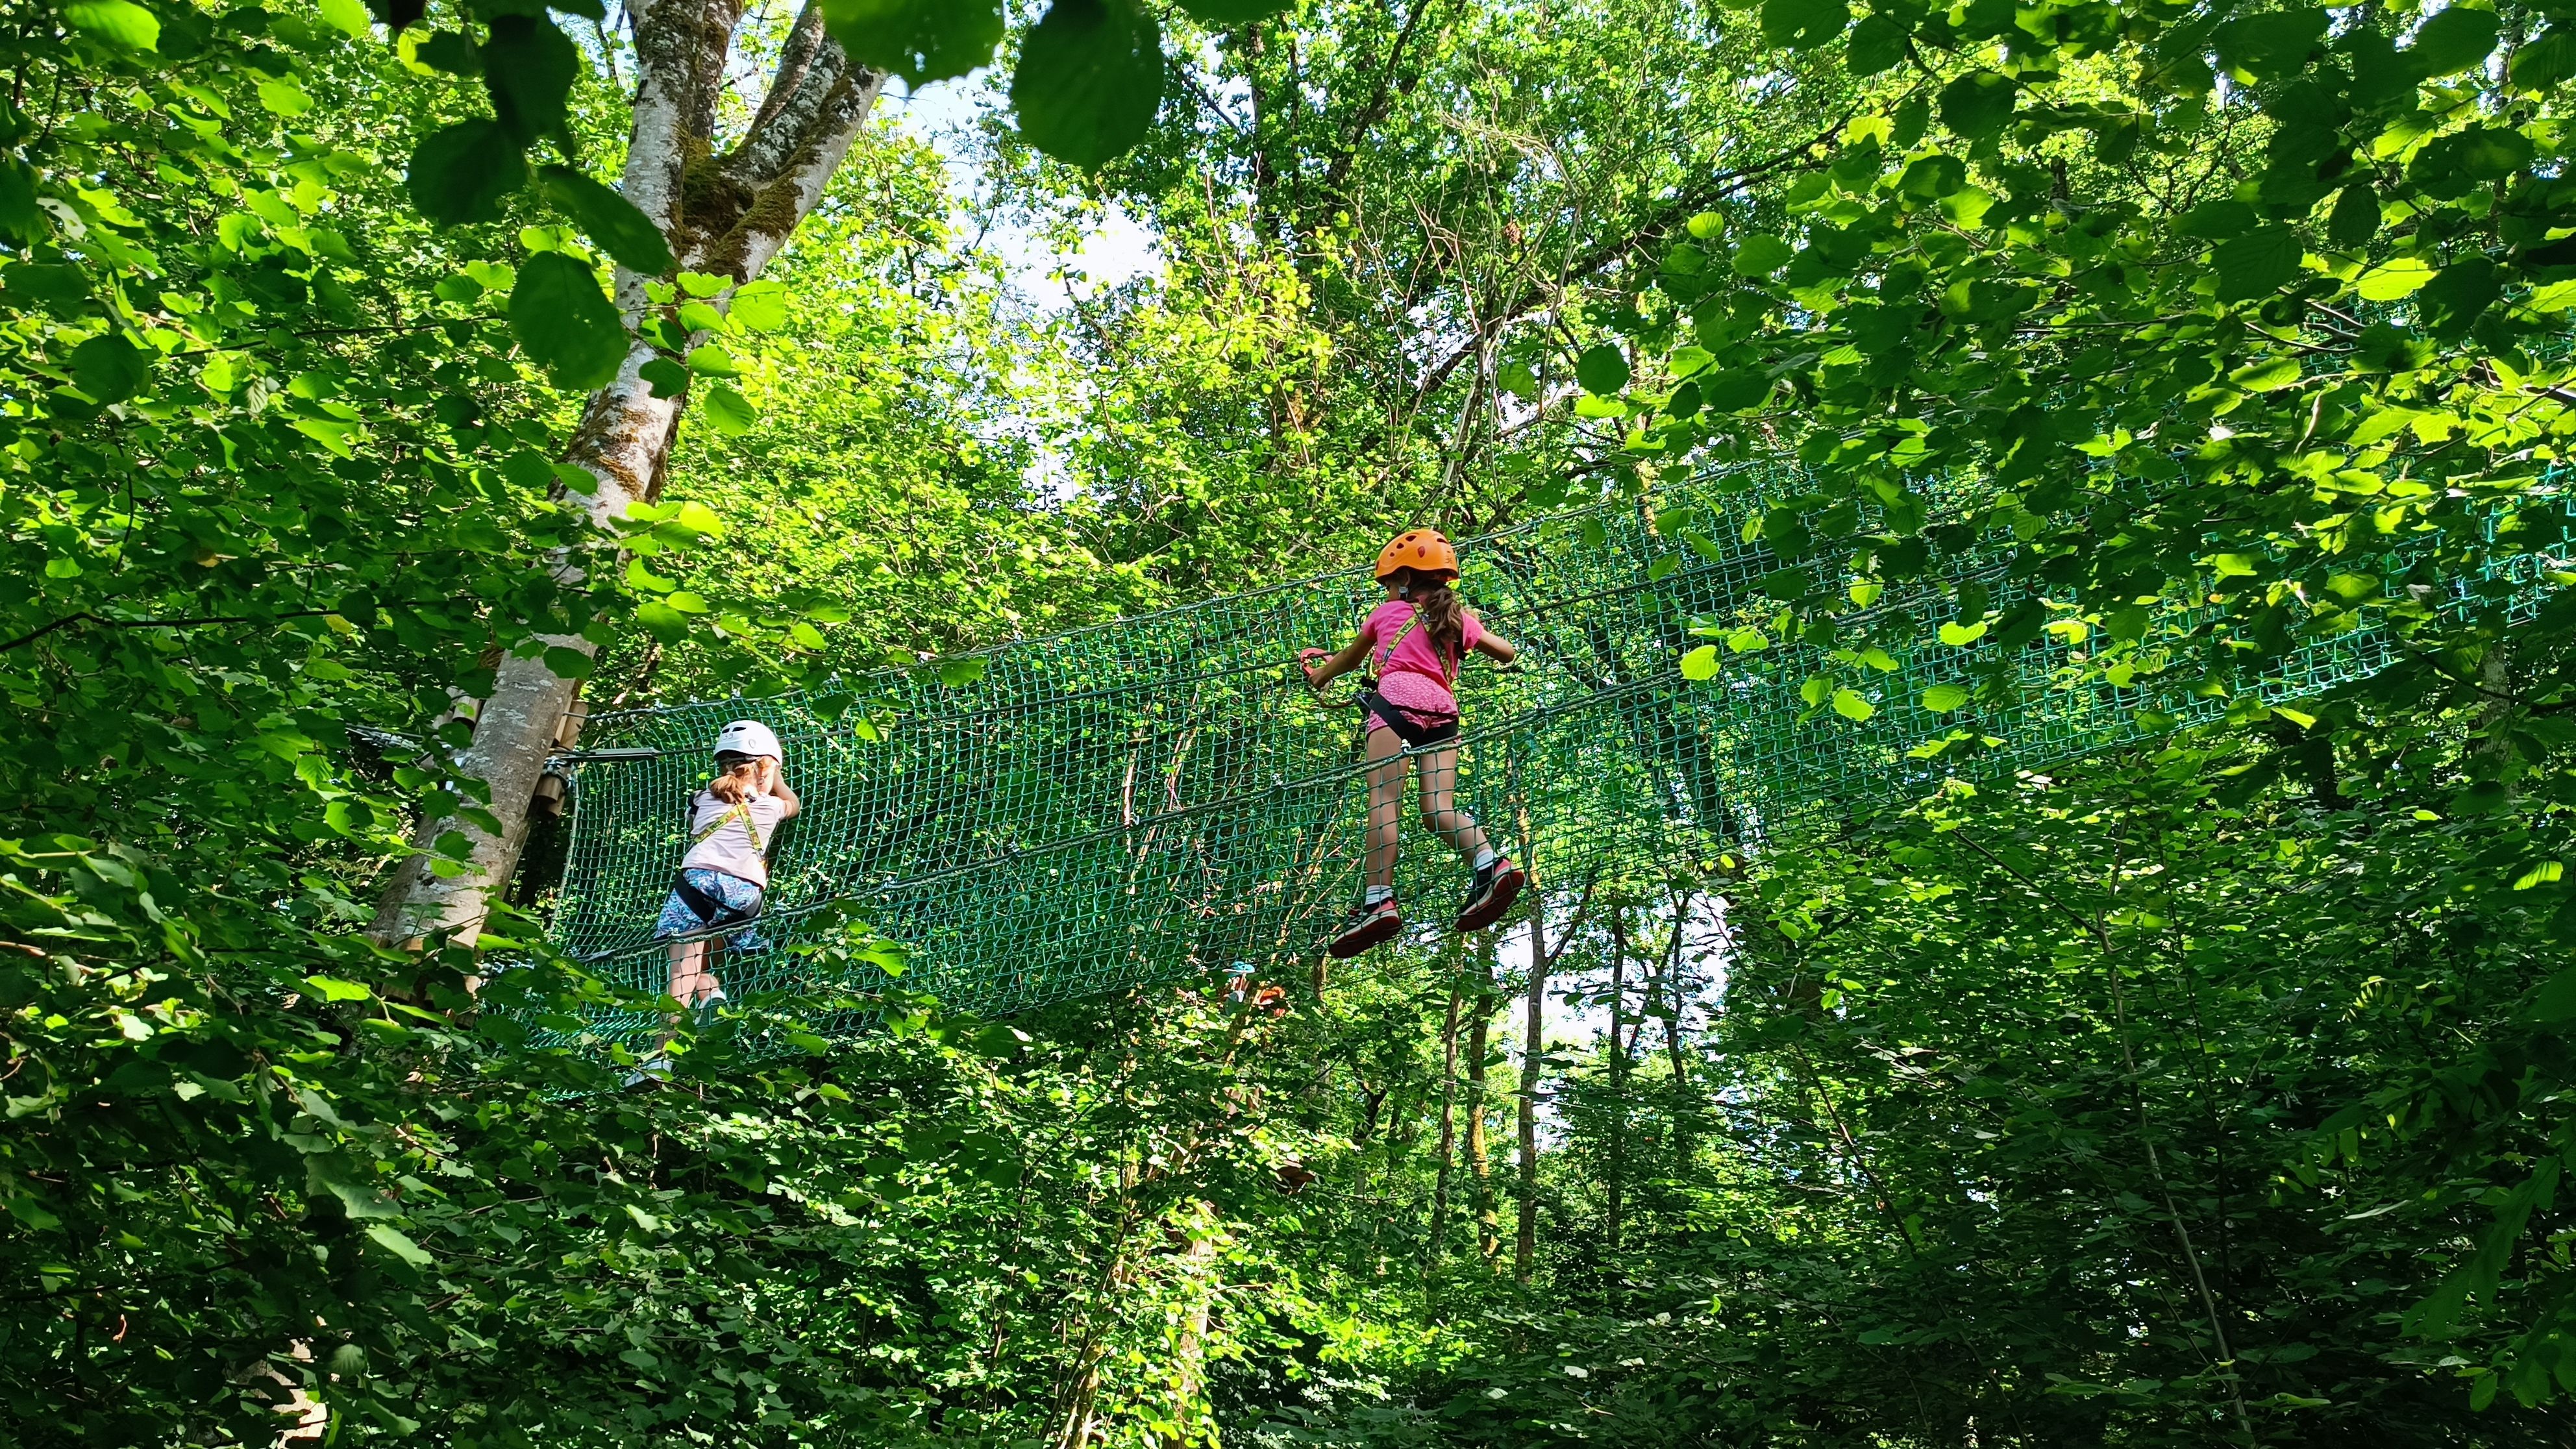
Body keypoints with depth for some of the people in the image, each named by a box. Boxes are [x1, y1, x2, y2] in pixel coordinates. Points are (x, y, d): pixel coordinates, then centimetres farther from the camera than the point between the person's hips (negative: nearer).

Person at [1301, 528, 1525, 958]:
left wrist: (1317, 674, 56)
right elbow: (1509, 653, 32)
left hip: (1398, 696, -4)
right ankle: (1491, 864, -27)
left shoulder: (1388, 612, 21)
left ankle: (1379, 900, -26)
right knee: (1440, 808, -3)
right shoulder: (1459, 619, 25)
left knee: (1383, 799, -13)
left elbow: (1350, 659, 36)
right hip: (1443, 707, 4)